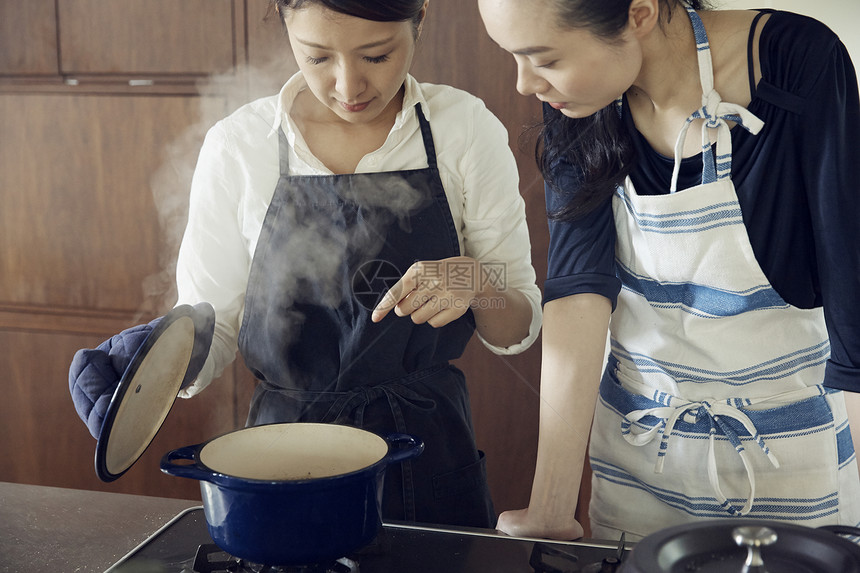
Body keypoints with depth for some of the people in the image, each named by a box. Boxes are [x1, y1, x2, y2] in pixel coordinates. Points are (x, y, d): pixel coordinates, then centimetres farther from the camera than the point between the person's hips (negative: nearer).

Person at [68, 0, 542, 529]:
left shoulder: (466, 130, -8)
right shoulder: (238, 145, -8)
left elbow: (518, 331, -3)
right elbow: (210, 325, -2)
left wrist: (474, 281, -24)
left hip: (432, 459, 0)